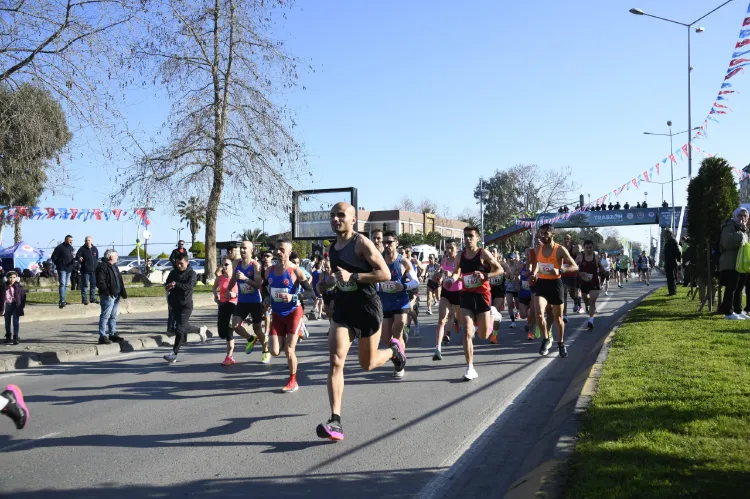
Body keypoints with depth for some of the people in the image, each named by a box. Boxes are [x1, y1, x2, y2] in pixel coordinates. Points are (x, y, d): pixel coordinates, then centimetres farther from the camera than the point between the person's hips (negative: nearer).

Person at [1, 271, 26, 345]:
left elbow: (23, 296, -1)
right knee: (7, 322, 13)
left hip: (16, 305, -2)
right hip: (7, 305, 2)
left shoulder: (19, 286, -4)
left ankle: (16, 337, 0)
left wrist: (22, 306, -7)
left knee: (16, 322, -5)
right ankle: (8, 337, 26)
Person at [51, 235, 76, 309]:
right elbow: (54, 257, -8)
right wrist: (58, 264, -8)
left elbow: (73, 258, 21)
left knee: (66, 285, 12)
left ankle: (63, 301, 19)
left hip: (69, 269, 8)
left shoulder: (71, 248, 14)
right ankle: (62, 301, -18)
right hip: (62, 269, -8)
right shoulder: (60, 247, -8)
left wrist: (74, 258, -2)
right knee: (62, 284, -15)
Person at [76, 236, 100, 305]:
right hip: (85, 271, -5)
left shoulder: (95, 249, 11)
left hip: (94, 270, 5)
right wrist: (79, 259, -38)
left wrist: (97, 267, 14)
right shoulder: (82, 249, -4)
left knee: (94, 285, 11)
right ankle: (84, 299, 1)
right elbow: (77, 256, -15)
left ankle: (92, 298, 21)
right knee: (85, 285, -4)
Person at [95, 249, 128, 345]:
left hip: (116, 295, 10)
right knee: (105, 316, -7)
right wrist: (107, 291, -23)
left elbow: (119, 279, 24)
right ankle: (102, 336, -5)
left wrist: (123, 291, 14)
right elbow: (100, 282, -18)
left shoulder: (114, 266, 18)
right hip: (108, 296, -10)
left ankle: (113, 334, 25)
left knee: (113, 316, 16)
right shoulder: (102, 267, -12)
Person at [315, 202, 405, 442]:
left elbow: (385, 274, -19)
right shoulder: (332, 249, 9)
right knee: (335, 361, -13)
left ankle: (394, 349, 44)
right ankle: (336, 422, -15)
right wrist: (328, 282, 7)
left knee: (367, 364, 10)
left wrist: (352, 277, -26)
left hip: (367, 308, -5)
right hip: (342, 309, 5)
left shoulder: (362, 243, -13)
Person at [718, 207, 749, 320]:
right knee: (731, 288, -9)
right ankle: (728, 312, -8)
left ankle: (738, 311, 19)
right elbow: (728, 243, -25)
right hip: (731, 263, -9)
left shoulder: (744, 229, 21)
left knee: (739, 288, 12)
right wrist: (740, 235, -23)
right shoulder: (729, 227, -9)